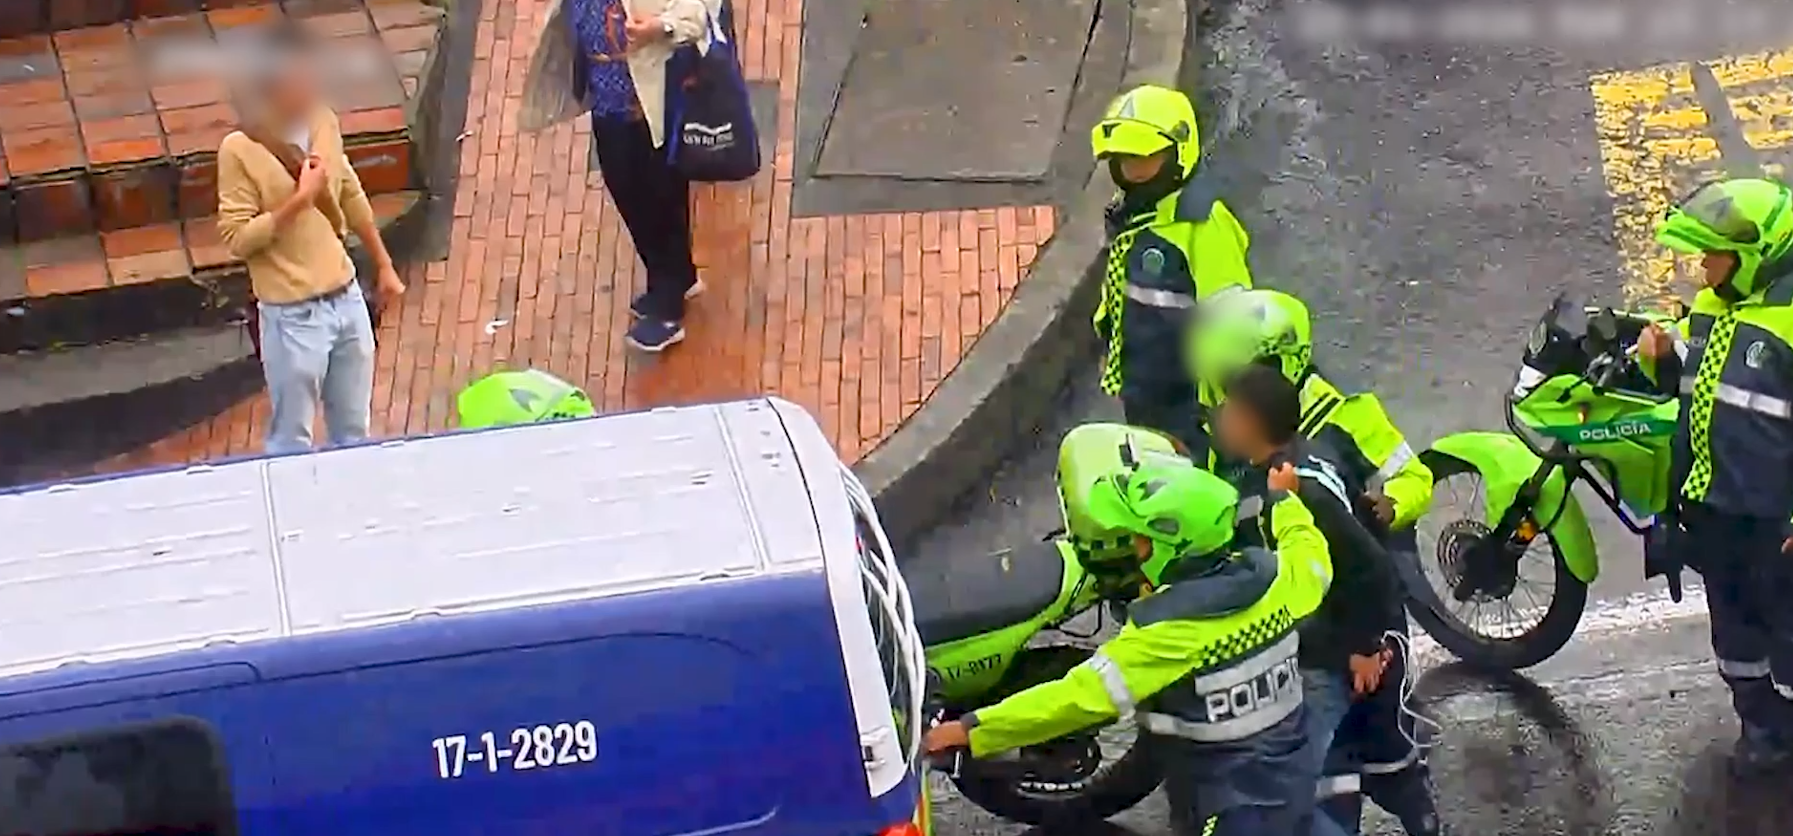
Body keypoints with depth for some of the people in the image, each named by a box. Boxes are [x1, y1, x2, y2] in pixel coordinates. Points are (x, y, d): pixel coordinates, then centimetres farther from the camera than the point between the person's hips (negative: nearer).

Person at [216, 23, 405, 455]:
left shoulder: (324, 124, 0)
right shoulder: (240, 149, -18)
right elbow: (237, 238, -16)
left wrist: (384, 265, 19)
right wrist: (299, 200, -22)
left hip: (346, 297, 6)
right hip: (293, 314, -6)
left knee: (354, 431, 20)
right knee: (292, 442, 6)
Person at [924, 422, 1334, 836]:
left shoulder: (1166, 630, -28)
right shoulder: (1270, 578, -7)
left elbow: (1081, 696, -29)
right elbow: (1311, 558, 17)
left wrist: (971, 730, -26)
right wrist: (1283, 498, 37)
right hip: (1287, 789, 8)